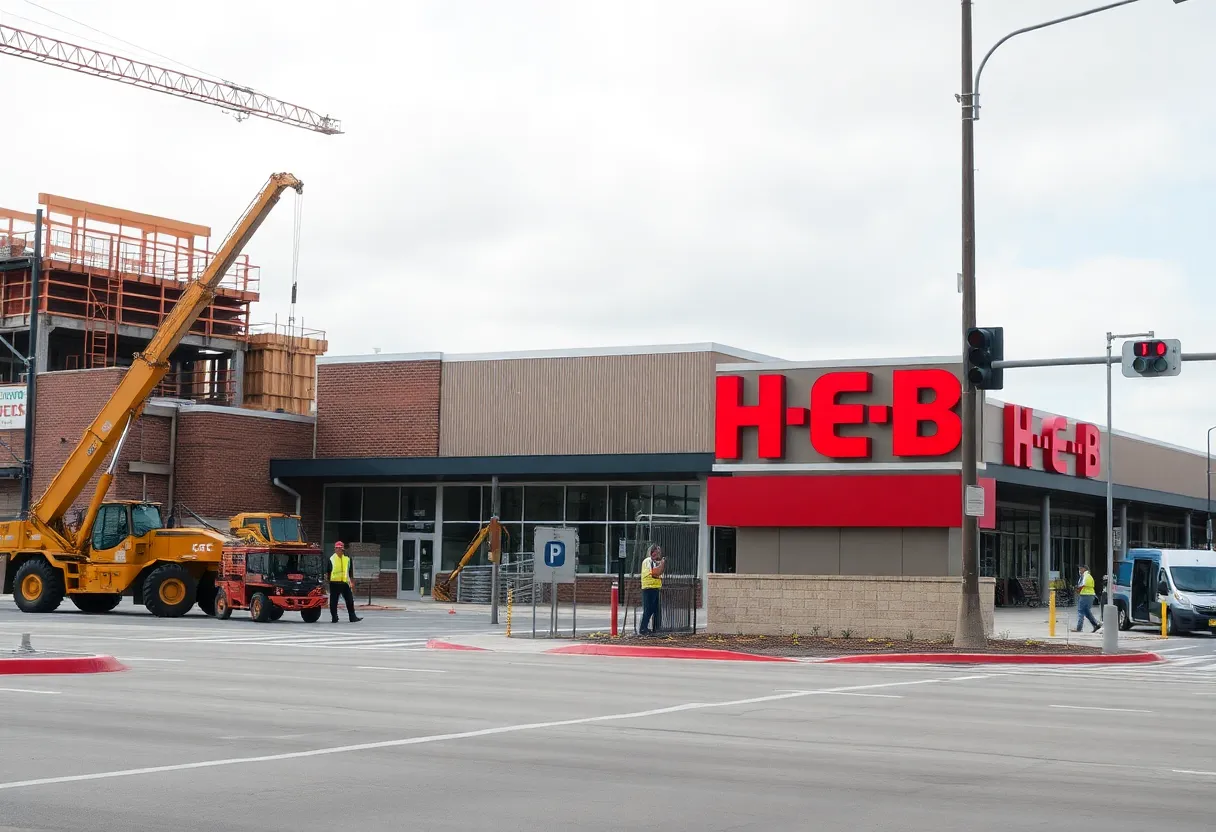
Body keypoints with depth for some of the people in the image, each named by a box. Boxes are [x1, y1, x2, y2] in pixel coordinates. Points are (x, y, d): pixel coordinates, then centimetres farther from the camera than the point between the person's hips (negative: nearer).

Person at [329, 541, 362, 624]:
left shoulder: (347, 559, 11)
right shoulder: (331, 559, 2)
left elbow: (350, 571, 16)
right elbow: (328, 571, 4)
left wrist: (352, 580, 12)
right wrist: (327, 581, 0)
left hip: (345, 583, 3)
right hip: (334, 583, -3)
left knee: (350, 600, 1)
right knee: (333, 601, 2)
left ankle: (353, 617, 6)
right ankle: (334, 617, 10)